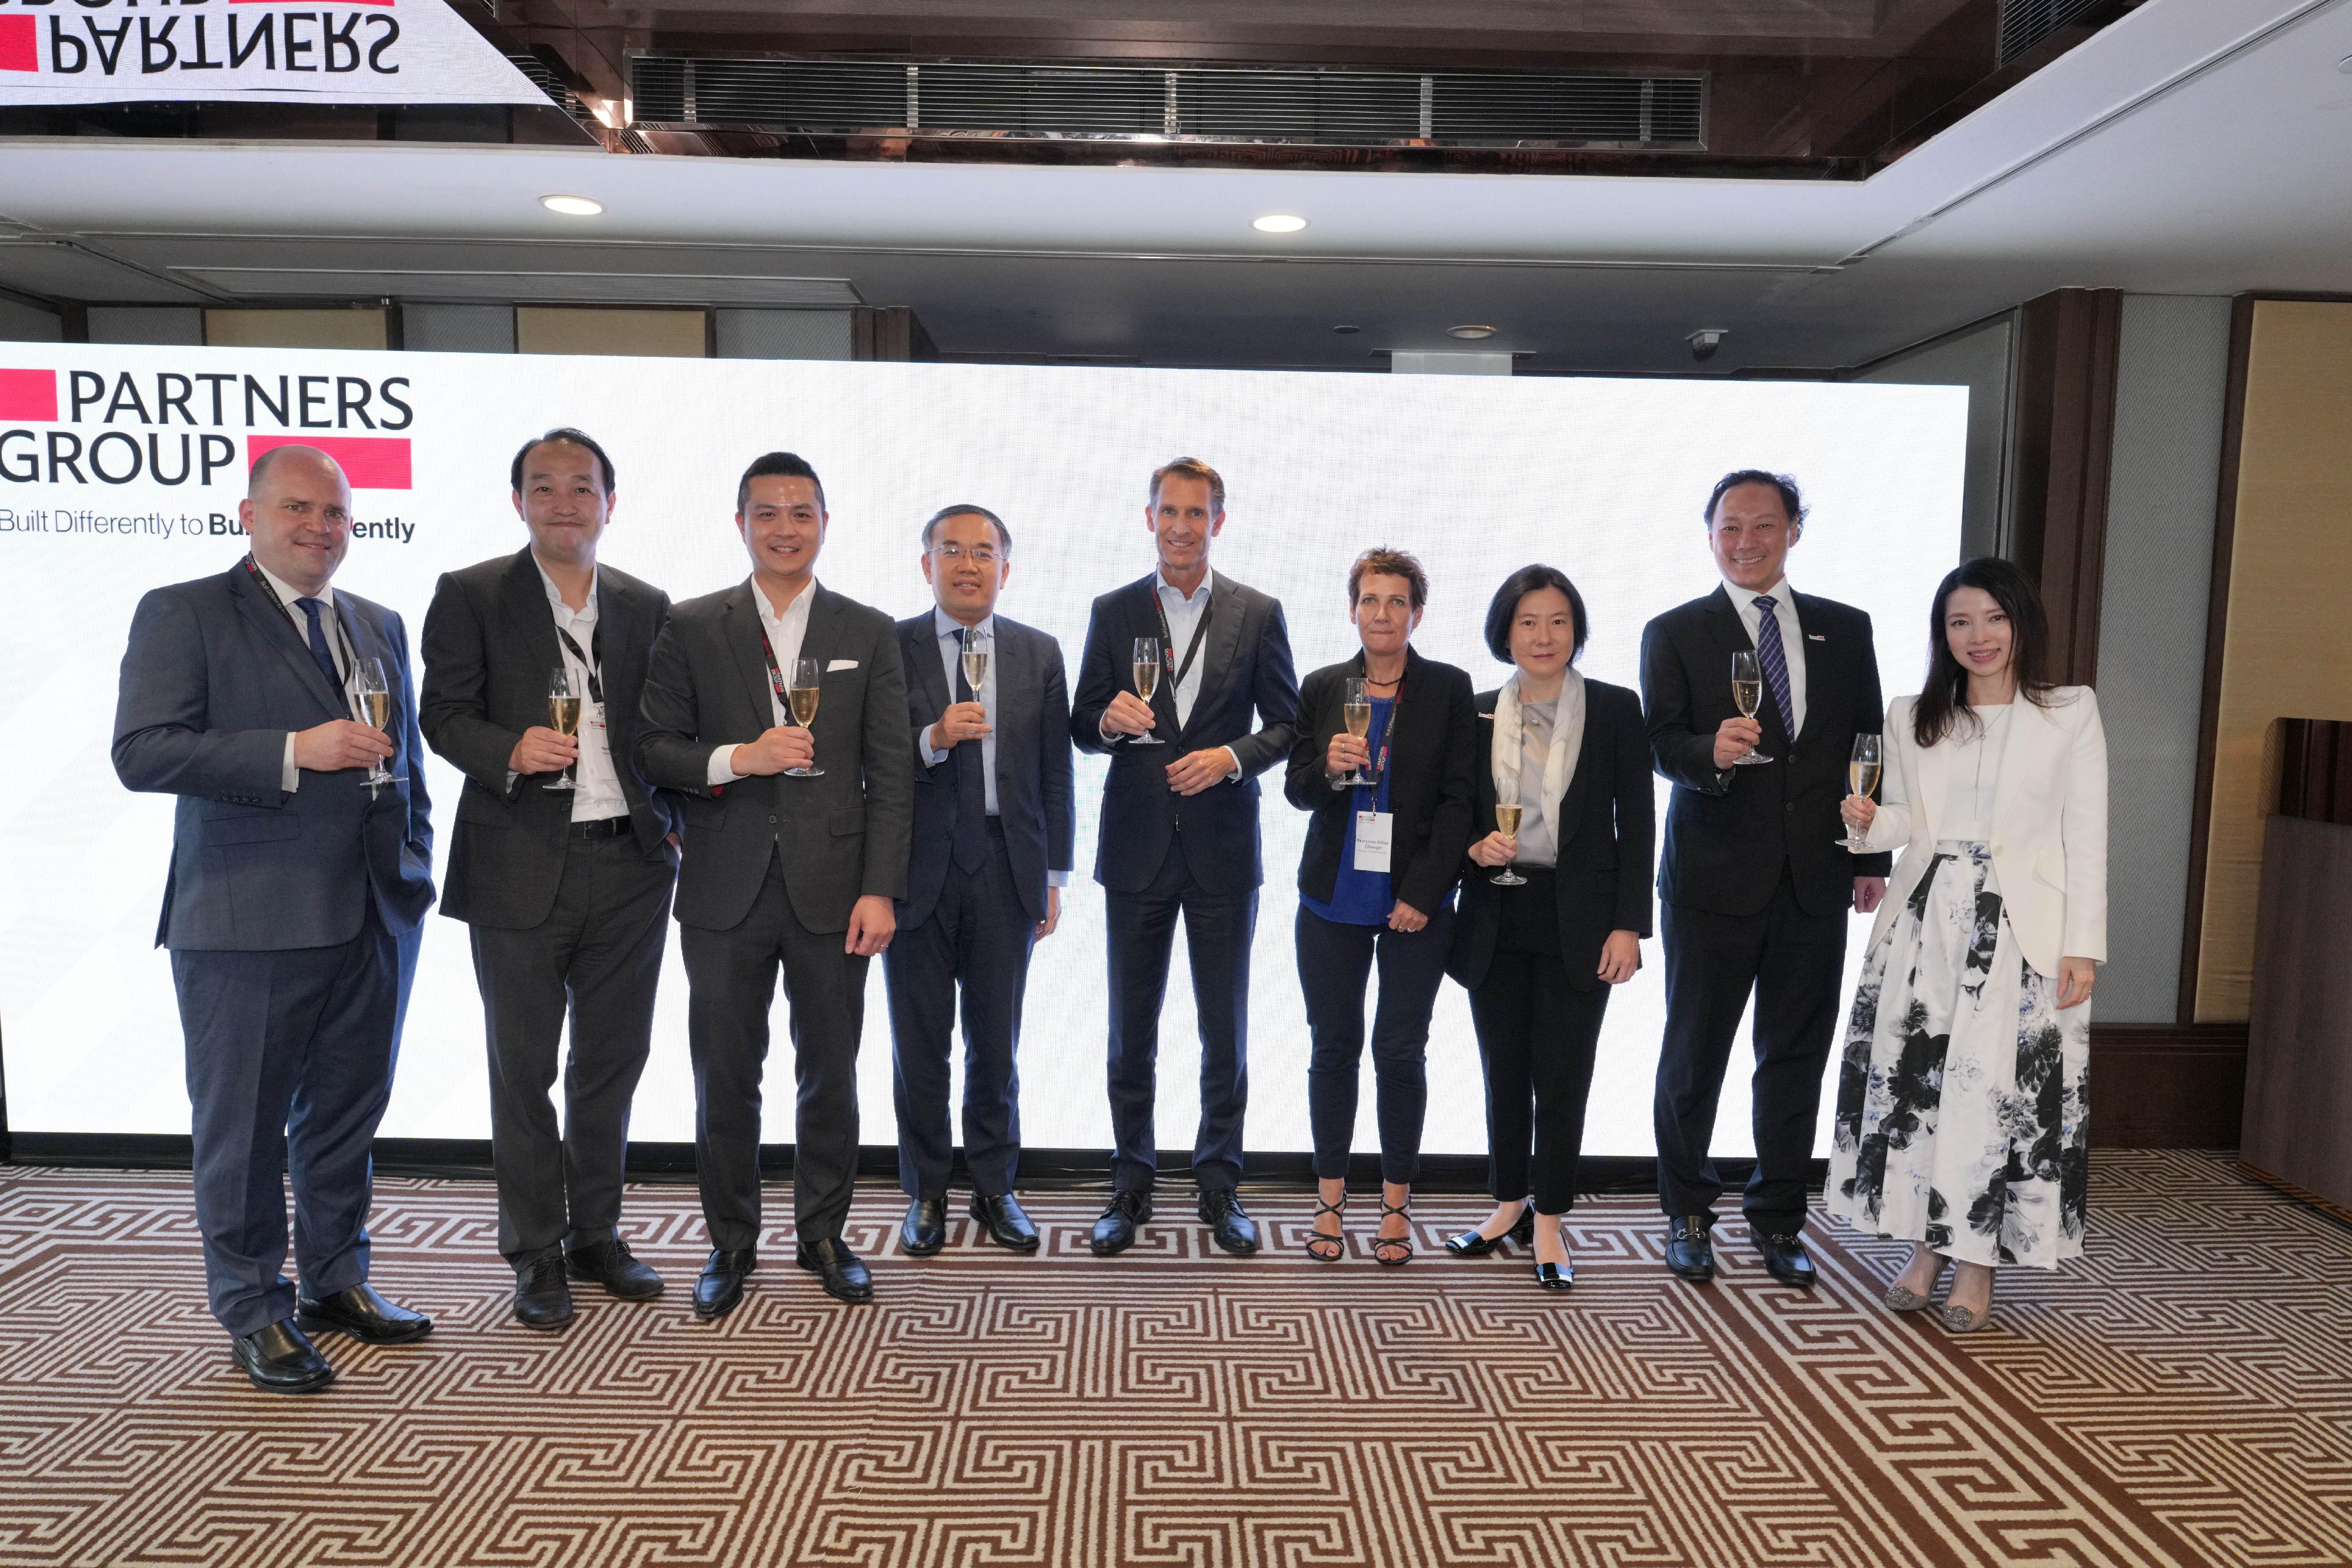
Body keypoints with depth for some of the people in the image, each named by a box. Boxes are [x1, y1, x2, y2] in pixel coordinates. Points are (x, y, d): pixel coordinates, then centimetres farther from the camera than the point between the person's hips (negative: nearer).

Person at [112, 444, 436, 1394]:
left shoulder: (379, 626, 15)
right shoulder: (182, 614, -3)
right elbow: (142, 752, -14)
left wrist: (416, 867, 13)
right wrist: (293, 750, -22)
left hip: (375, 919, 5)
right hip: (248, 923, -5)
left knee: (346, 1114, 16)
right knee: (243, 1126, 7)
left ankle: (336, 1280, 32)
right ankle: (254, 1310, 23)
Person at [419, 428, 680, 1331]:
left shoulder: (647, 606, 11)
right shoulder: (470, 596, 2)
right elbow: (442, 714, -2)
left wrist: (675, 823, 3)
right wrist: (511, 750, -21)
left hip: (629, 866, 3)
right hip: (521, 869, -3)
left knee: (613, 1060, 12)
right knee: (523, 1068, 6)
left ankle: (596, 1235, 28)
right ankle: (536, 1254, 20)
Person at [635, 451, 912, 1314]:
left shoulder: (869, 634, 5)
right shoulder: (691, 627, 5)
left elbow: (890, 775, 1)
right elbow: (652, 748, 1)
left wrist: (880, 890, -7)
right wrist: (737, 759, -16)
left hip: (832, 888, 0)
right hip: (726, 890, 0)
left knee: (830, 1073, 9)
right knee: (724, 1075, 8)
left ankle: (823, 1233, 27)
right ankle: (731, 1242, 25)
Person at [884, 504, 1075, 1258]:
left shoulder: (1039, 654, 6)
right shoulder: (890, 648, -1)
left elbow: (1054, 773, 6)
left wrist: (1055, 876, 4)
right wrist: (932, 739, -24)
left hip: (1007, 872, 1)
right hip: (918, 873, -1)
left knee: (996, 1044, 10)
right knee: (919, 1045, 9)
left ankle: (994, 1189, 25)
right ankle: (926, 1194, 25)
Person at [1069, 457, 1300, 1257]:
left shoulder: (1258, 614, 3)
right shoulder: (1113, 612, 4)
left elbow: (1287, 722, 3)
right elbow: (1082, 727, 4)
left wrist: (1231, 756, -15)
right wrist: (1108, 719, -18)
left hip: (1223, 847, -1)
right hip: (1138, 847, 1)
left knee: (1225, 1031, 8)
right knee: (1131, 1032, 9)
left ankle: (1219, 1185, 23)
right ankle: (1131, 1186, 23)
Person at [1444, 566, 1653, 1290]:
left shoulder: (1615, 709, 0)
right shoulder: (1478, 714, 6)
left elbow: (1637, 823, -1)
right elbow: (1457, 815, 11)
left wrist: (1628, 925, -7)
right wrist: (1474, 846, -12)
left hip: (1579, 921, -2)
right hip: (1497, 921, 3)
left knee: (1562, 1077, 2)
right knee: (1504, 1073, 11)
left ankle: (1548, 1223, 16)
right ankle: (1510, 1205, 29)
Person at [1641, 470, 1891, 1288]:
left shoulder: (1845, 629, 10)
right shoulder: (1674, 633, 1)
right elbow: (1662, 743, -9)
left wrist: (1872, 860, 6)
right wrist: (1713, 752, -31)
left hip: (1816, 882, 3)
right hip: (1713, 880, -2)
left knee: (1797, 1055, 10)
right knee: (1695, 1053, 7)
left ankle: (1778, 1219, 25)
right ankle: (1687, 1214, 24)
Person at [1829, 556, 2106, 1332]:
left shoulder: (2072, 713, 3)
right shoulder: (1911, 716, 11)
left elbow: (2086, 834, 0)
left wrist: (2084, 945, -7)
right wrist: (1869, 820, -11)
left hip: (2022, 929, -3)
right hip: (1924, 921, 3)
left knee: (1999, 1091, -2)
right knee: (1912, 1079, 3)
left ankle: (1977, 1261, 13)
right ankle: (1926, 1245, 19)